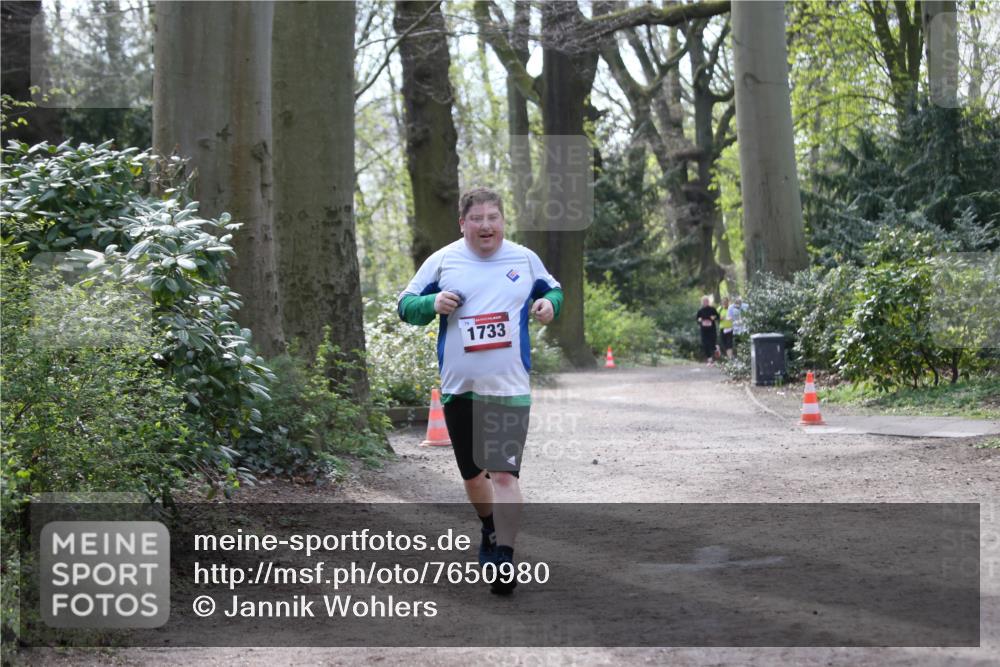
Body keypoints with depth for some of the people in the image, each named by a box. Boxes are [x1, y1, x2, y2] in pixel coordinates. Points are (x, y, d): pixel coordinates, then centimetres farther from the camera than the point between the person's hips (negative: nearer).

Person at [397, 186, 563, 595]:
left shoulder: (525, 259, 4)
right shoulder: (442, 261, 1)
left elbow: (553, 289, 20)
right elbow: (405, 305, 6)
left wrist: (550, 304, -4)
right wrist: (432, 304, -15)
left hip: (510, 389, -2)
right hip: (458, 388, 2)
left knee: (504, 472, -15)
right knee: (472, 473, 15)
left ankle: (504, 559, -14)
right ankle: (490, 530, 42)